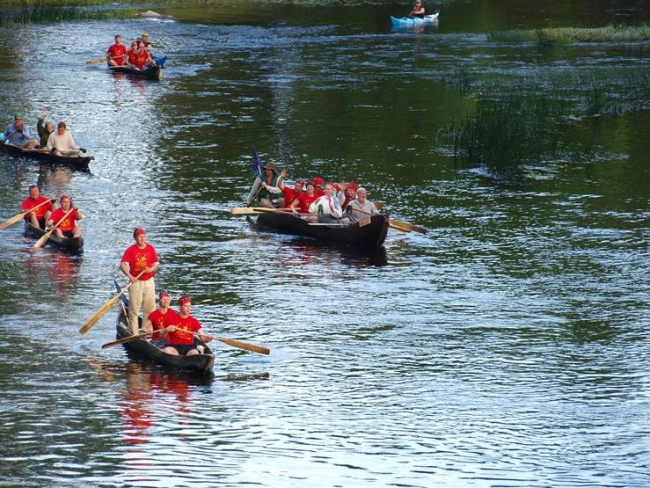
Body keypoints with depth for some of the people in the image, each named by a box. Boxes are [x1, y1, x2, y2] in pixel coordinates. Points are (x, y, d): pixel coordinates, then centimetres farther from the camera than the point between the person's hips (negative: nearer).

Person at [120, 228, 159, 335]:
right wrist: (130, 276, -32)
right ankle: (134, 333, 1)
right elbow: (122, 265, -16)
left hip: (149, 282, 3)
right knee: (134, 309, -3)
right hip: (136, 282, -3)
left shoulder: (150, 248, 5)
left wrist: (151, 269, -15)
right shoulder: (130, 250, -6)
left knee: (150, 308, 6)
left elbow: (156, 264, 9)